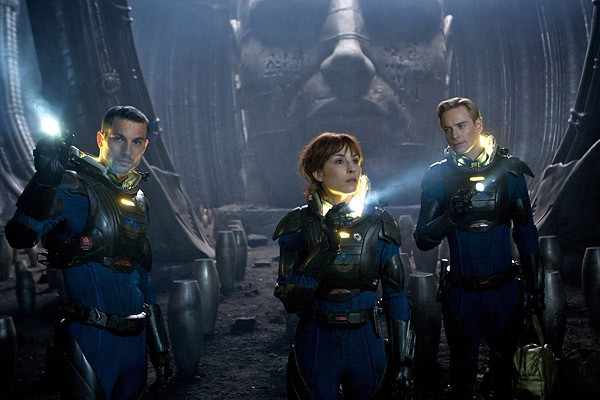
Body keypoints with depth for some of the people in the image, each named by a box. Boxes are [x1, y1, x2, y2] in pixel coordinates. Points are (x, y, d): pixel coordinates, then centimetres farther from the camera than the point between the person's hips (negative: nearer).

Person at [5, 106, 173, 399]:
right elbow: (20, 237, -27)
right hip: (90, 339, -7)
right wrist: (45, 179, -42)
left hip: (133, 339, 7)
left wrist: (159, 349, 17)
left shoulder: (138, 201, 12)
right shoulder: (74, 188, -10)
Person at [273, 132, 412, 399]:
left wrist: (402, 358, -1)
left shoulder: (378, 223, -4)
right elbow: (289, 299, -16)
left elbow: (396, 294, 0)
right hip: (316, 345, -1)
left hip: (365, 344, 2)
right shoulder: (299, 224, -8)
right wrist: (324, 248, -27)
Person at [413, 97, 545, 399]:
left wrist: (536, 286, 4)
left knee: (504, 364, 18)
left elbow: (526, 232, 4)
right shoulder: (438, 177, -5)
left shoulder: (508, 170, -3)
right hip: (460, 292, -1)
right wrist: (450, 218, -26)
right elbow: (422, 241, -7)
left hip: (504, 289, 1)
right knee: (462, 370, 14)